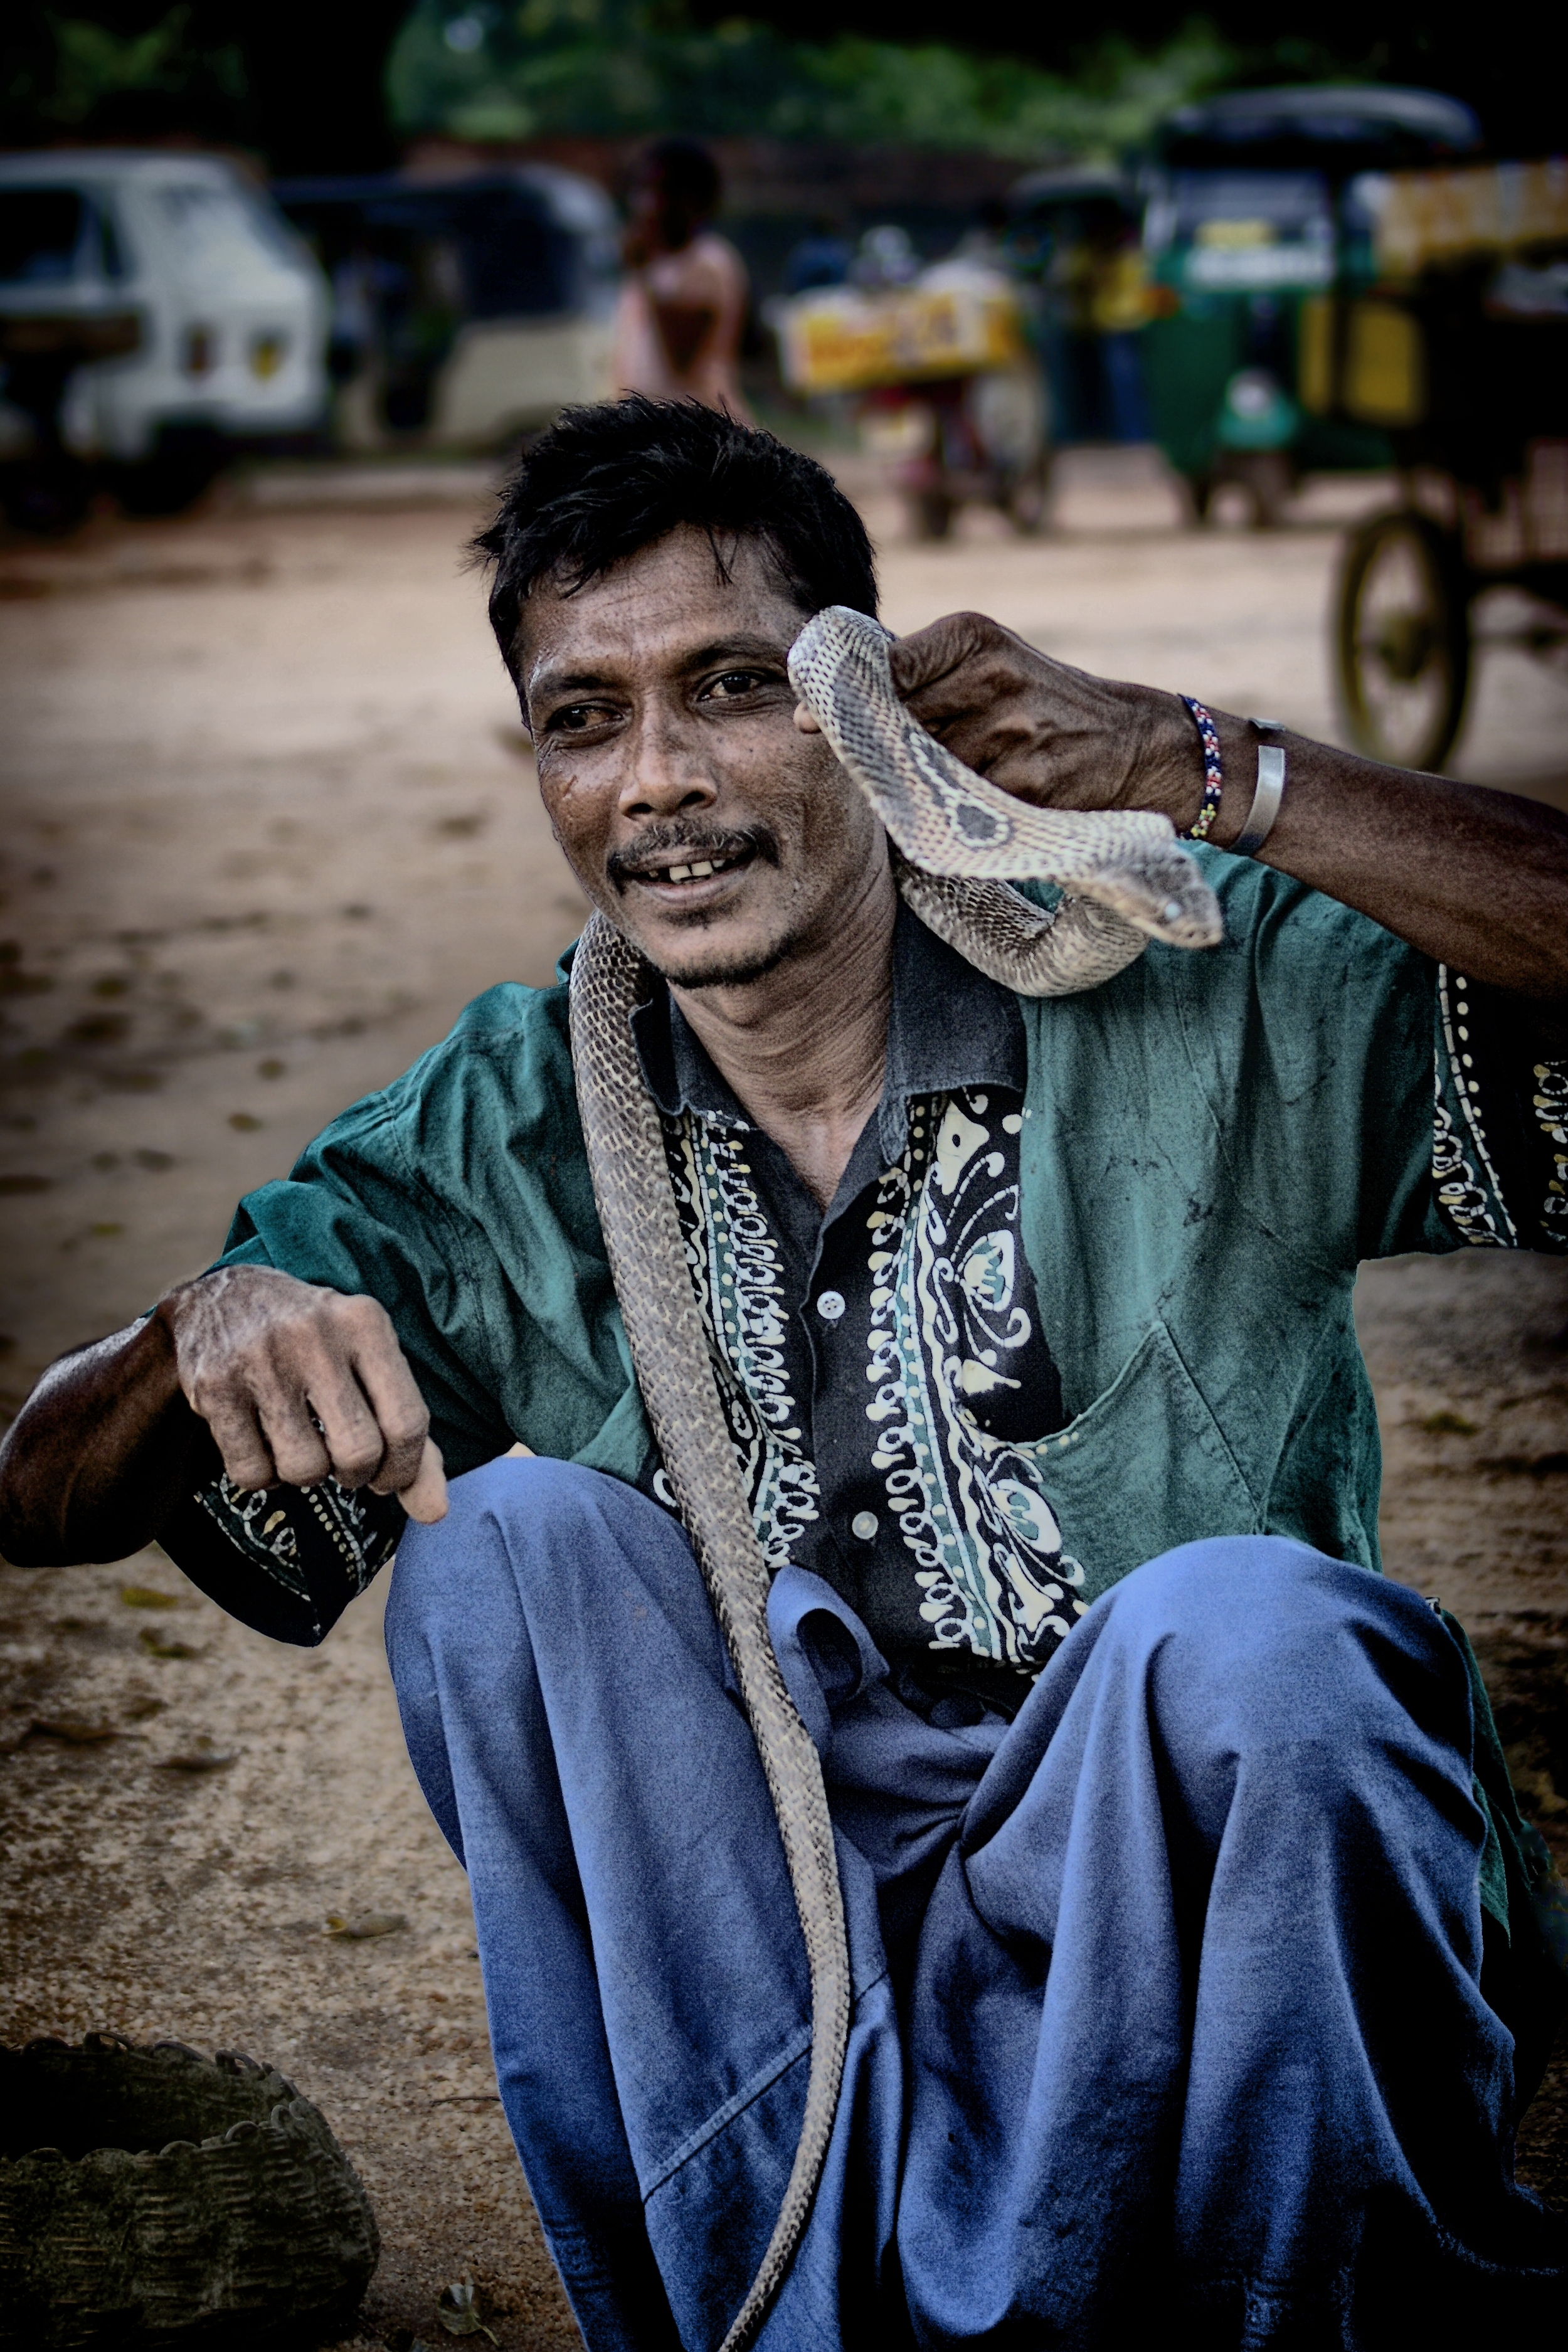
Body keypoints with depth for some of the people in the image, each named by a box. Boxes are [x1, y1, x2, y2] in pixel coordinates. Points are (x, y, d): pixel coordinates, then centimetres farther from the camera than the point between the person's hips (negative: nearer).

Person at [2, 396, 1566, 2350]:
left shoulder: (1193, 1002, -7)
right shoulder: (504, 1142, 3)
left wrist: (1199, 771, -25)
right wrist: (209, 1334, -22)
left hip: (1223, 1906, -3)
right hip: (778, 1957, 3)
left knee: (1240, 1622, -32)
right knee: (512, 1532, -17)